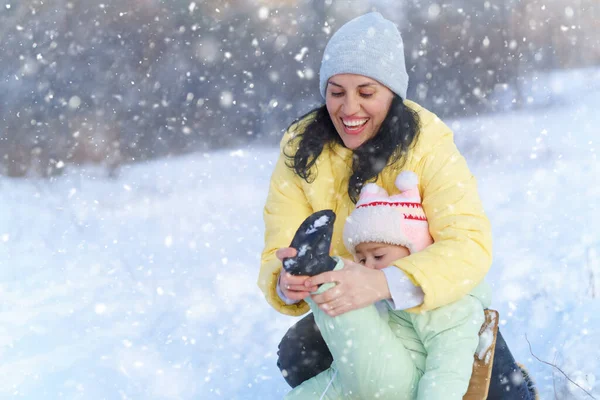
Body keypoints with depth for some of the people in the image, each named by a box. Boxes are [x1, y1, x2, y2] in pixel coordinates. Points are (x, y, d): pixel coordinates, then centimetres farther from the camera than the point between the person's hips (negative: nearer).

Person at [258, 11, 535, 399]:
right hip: (349, 310, 2)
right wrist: (288, 284, -45)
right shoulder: (301, 154, -15)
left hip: (439, 305, -2)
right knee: (297, 359, -20)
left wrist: (385, 283, -53)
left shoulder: (427, 144, -25)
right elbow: (279, 253, -19)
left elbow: (470, 244, -36)